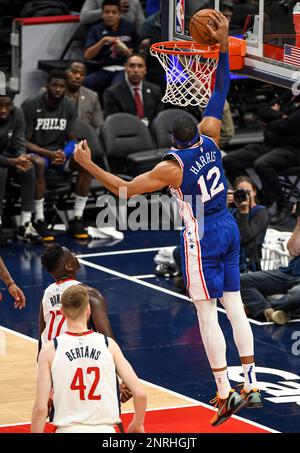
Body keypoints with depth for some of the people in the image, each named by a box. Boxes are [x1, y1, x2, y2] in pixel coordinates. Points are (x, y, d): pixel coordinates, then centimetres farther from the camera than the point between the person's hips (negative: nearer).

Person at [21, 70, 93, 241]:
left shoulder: (69, 106, -1)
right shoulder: (31, 105, -14)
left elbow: (72, 140, 3)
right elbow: (25, 141, -13)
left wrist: (64, 154, -20)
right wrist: (49, 154, -27)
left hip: (60, 151, 4)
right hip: (35, 151, -4)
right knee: (39, 164, -40)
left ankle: (77, 219, -20)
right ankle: (39, 221, -32)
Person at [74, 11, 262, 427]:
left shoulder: (172, 166, -18)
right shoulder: (210, 140, -3)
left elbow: (125, 190, -16)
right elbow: (220, 92, 7)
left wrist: (89, 166, -12)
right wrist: (223, 46, 6)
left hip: (202, 239, -7)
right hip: (229, 228, 7)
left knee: (207, 313, -2)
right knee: (235, 305, 10)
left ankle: (225, 393, -5)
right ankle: (252, 385, 10)